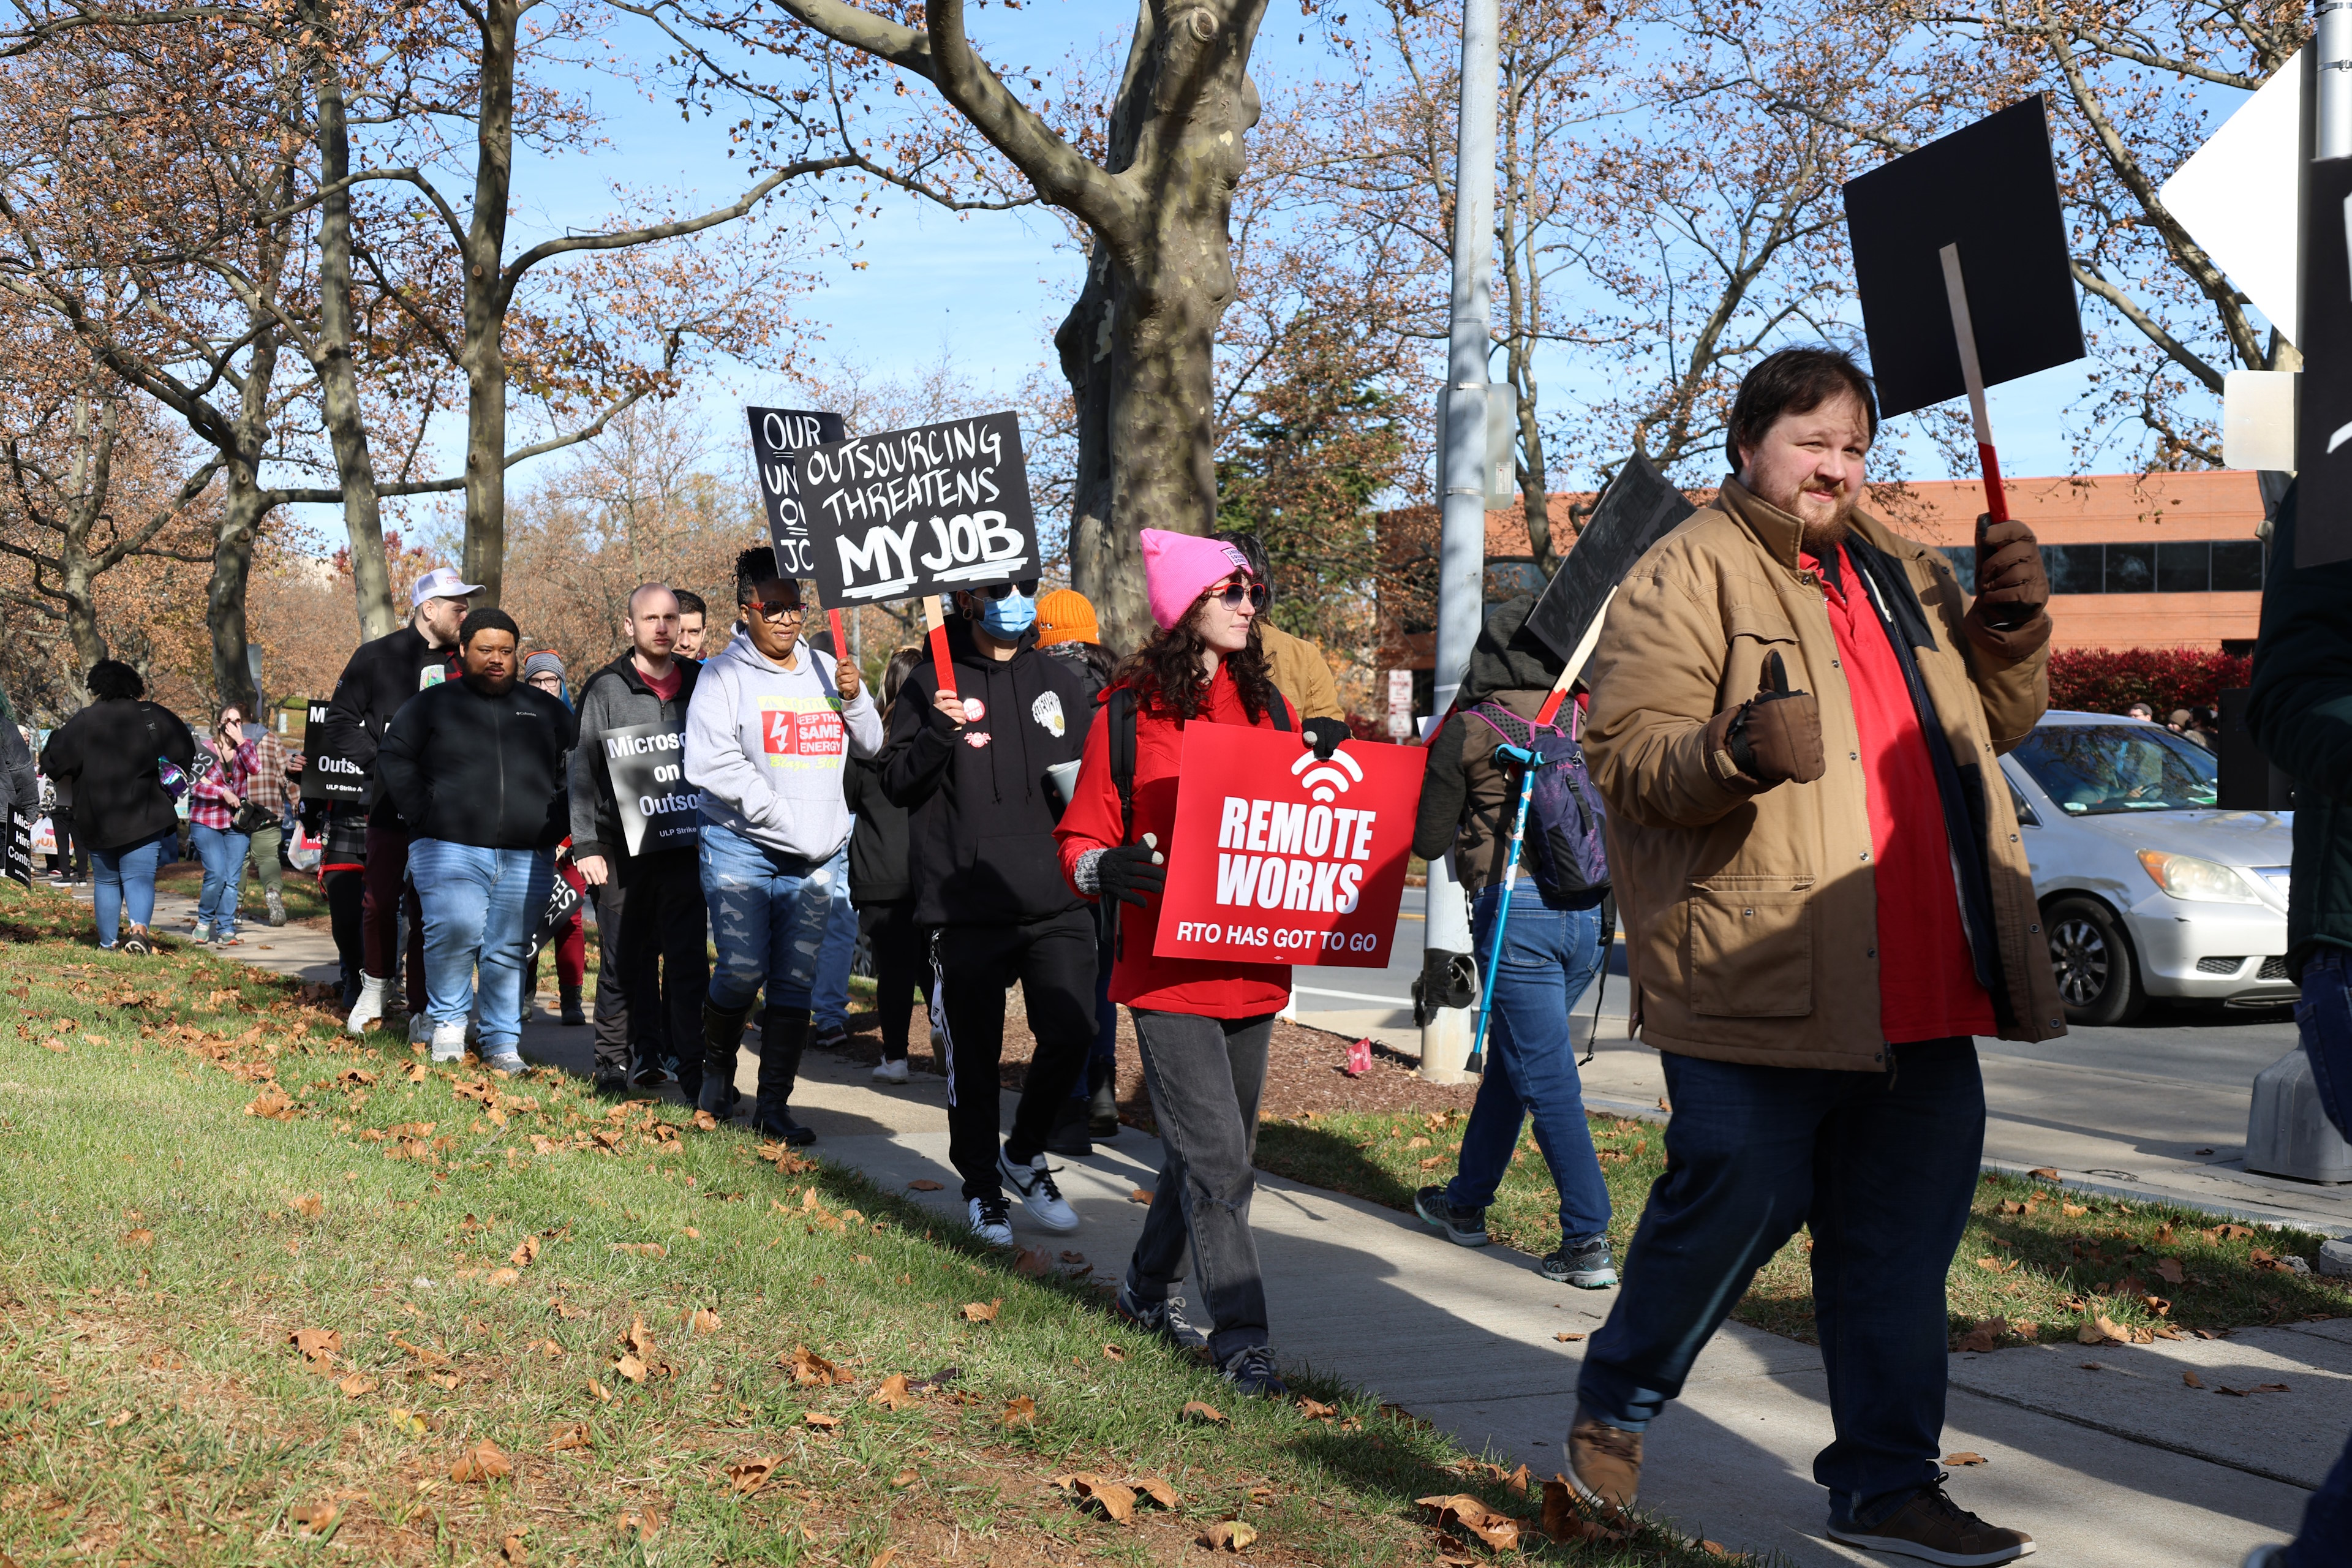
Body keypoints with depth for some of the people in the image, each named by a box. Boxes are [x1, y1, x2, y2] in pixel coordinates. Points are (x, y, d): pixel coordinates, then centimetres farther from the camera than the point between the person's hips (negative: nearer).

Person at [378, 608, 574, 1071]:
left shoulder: (546, 710, 16)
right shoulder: (434, 704, 9)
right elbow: (394, 759, 5)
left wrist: (555, 823, 6)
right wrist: (425, 817, -5)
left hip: (527, 856, 3)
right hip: (450, 849, -2)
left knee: (509, 951, 2)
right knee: (455, 931, -21)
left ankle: (503, 1045, 11)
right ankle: (448, 1023, -1)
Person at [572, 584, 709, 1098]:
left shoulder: (700, 685, 10)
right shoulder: (605, 689, 3)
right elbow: (581, 771, 0)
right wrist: (586, 845, -7)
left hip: (686, 848, 1)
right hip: (622, 850, -1)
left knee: (688, 960, -2)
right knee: (624, 964, 4)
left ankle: (691, 1065, 1)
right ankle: (619, 1062, 14)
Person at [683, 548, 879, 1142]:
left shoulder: (824, 669, 12)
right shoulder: (725, 675, -2)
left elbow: (870, 747, 17)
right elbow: (712, 765, -12)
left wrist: (855, 698, -3)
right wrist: (785, 819, -14)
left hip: (817, 857, 4)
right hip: (741, 852, -4)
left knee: (795, 982, 3)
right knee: (742, 970, -9)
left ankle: (774, 1103, 10)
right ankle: (717, 1070, 17)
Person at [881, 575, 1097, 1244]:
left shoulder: (1060, 682, 14)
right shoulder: (932, 684, 2)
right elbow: (896, 784, -3)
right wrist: (940, 734, -19)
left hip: (1057, 905, 3)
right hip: (966, 907, -3)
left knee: (1071, 1033, -6)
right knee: (974, 1055, 4)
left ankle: (1024, 1154, 19)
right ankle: (981, 1185, 22)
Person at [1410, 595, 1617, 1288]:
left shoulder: (1470, 729, -5)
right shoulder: (1587, 722, 5)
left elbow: (1429, 841, 3)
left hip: (1515, 910, -5)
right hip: (1588, 916, 5)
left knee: (1546, 1075, -2)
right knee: (1510, 1056, 20)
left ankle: (1588, 1240, -6)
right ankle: (1466, 1201, 35)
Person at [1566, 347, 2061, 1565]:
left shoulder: (1903, 574, 21)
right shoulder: (1684, 578, -2)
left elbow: (1990, 724, 28)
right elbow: (1628, 756, -11)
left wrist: (2013, 633, 8)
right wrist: (1737, 751, -30)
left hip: (1919, 992, 7)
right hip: (1761, 979, -7)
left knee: (1901, 1233, 9)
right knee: (1737, 1200, -4)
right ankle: (1615, 1402, 22)